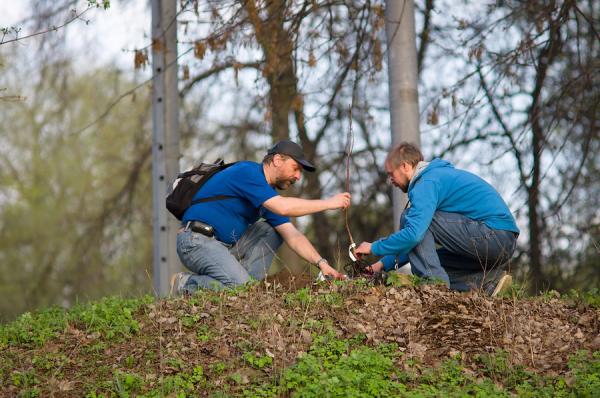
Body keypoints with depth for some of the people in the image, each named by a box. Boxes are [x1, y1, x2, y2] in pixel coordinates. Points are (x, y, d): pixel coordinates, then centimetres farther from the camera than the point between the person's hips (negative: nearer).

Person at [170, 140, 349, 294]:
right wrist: (328, 203, -19)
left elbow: (292, 235, 9)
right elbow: (283, 207, -27)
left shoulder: (268, 193, 14)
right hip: (197, 242, -10)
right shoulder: (247, 172, -14)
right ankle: (184, 284, -6)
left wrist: (321, 263, -4)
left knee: (274, 229, 8)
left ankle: (248, 281, -3)